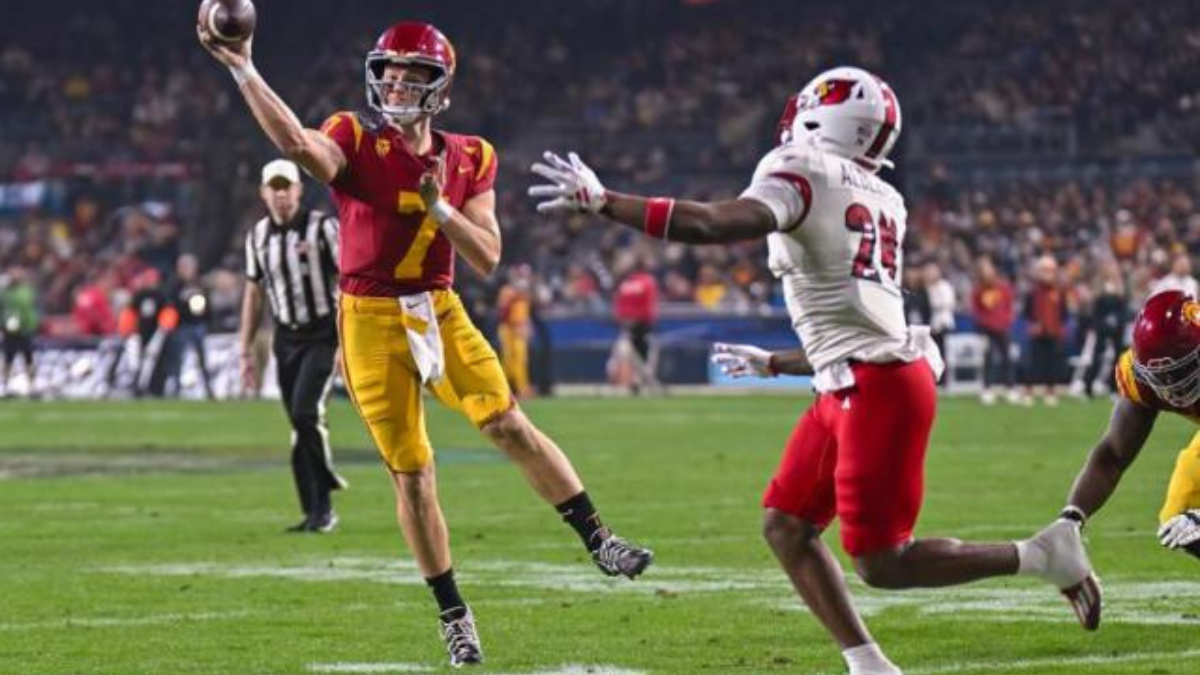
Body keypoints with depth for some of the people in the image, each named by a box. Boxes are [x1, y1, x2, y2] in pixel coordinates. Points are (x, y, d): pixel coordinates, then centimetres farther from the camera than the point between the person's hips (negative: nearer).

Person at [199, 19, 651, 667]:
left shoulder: (467, 159, 1)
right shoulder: (356, 142, -10)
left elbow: (487, 258, -4)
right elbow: (295, 141, -33)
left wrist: (436, 204, -19)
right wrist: (243, 70, -43)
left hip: (441, 311, 2)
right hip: (373, 321, -2)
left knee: (511, 426, -11)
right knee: (412, 473, 1)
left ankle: (599, 541, 3)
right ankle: (454, 616, 12)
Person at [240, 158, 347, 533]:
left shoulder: (322, 228, -9)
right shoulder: (258, 236, 7)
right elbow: (253, 293, 15)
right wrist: (246, 349, 13)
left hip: (323, 335, -5)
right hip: (286, 337, 5)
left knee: (305, 412, -19)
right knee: (299, 425, 3)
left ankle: (322, 505, -1)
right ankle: (316, 511, 9)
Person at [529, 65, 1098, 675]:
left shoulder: (803, 173, -10)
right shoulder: (878, 199, 16)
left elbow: (715, 225, -25)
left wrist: (601, 202, -22)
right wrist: (777, 364, 36)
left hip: (876, 389, -9)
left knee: (882, 565, -3)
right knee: (786, 527, 11)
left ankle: (1043, 555, 2)